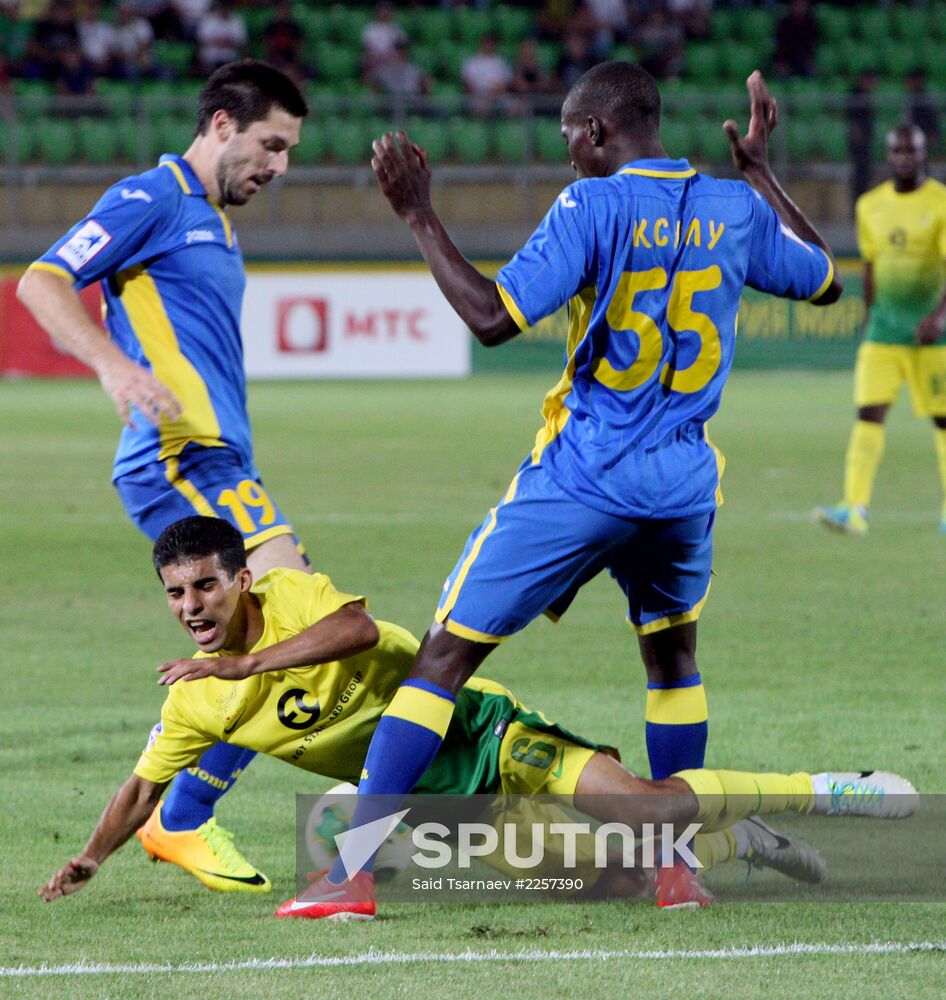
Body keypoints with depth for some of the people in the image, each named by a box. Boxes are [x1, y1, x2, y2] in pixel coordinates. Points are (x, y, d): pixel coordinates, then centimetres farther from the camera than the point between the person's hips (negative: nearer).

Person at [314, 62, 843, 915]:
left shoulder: (593, 207, -11)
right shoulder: (735, 210, 5)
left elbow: (493, 317, -18)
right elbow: (824, 282, 23)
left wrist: (419, 217, -12)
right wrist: (761, 172, 31)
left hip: (582, 477, -5)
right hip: (685, 478, 5)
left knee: (446, 655, -2)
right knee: (672, 655, 29)